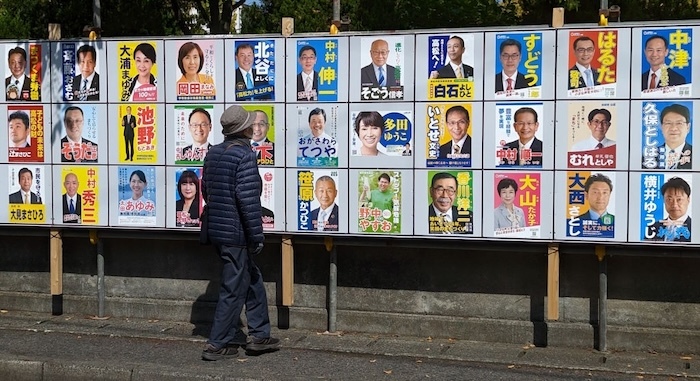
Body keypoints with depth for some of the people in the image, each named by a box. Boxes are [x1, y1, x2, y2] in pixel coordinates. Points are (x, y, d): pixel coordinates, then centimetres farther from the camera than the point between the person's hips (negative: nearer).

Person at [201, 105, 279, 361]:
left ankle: (259, 335, 23)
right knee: (234, 289, 1)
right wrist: (257, 236, -16)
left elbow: (206, 190, 17)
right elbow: (248, 199, -21)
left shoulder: (213, 153, 10)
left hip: (217, 230, 9)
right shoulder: (244, 155, -16)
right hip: (237, 234, -9)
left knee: (253, 279, 18)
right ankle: (217, 345, 6)